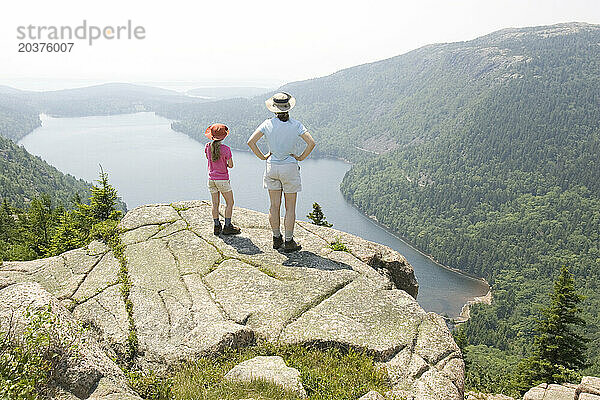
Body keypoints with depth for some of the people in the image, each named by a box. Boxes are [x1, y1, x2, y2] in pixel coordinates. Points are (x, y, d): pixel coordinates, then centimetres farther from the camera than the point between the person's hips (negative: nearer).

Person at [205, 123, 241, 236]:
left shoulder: (208, 146, -3)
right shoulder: (226, 149, -16)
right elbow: (231, 165, -8)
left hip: (211, 179, 5)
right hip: (223, 180, -5)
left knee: (215, 204, 11)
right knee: (230, 203, 7)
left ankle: (217, 226, 15)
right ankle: (227, 227, 7)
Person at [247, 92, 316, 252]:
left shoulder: (268, 124, -3)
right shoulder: (295, 125, -8)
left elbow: (251, 141, -8)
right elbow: (311, 142, -16)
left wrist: (263, 156, 2)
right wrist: (301, 157, -4)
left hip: (271, 167, 3)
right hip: (290, 167, -2)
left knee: (274, 206, 11)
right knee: (290, 208, 6)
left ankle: (276, 239, 20)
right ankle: (289, 242, 10)